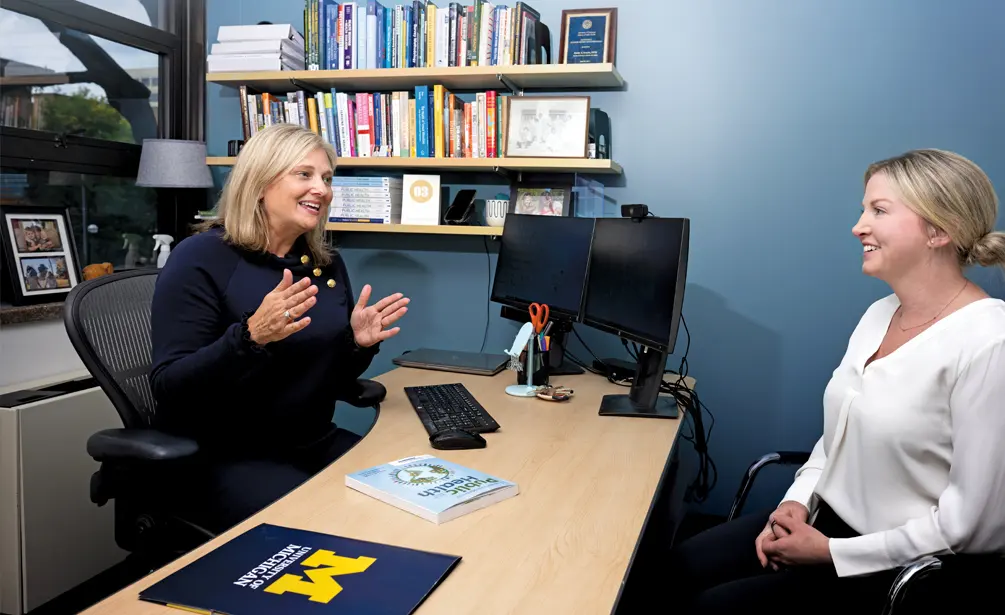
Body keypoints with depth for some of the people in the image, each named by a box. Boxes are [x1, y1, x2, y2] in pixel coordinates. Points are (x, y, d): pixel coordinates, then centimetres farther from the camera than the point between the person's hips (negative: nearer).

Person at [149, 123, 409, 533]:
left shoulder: (327, 265, 7)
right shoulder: (201, 259, -12)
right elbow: (170, 389, -19)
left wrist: (358, 344, -9)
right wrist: (251, 336, -33)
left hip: (313, 446, 6)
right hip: (220, 457, -6)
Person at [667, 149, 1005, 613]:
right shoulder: (880, 314, 3)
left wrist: (831, 553, -16)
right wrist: (799, 499, -3)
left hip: (899, 568, -7)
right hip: (826, 518, 7)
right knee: (684, 565, 3)